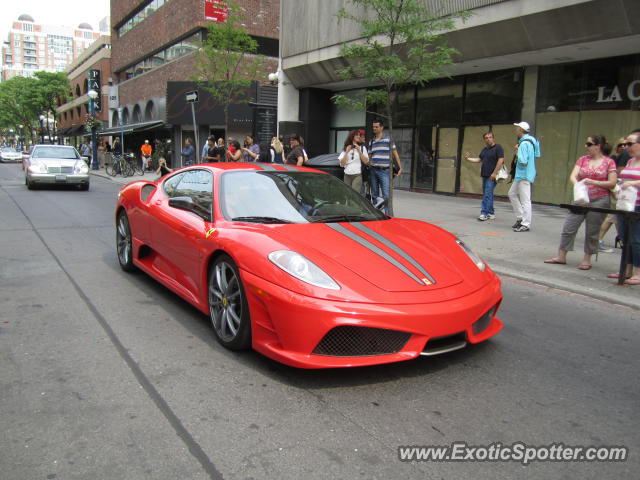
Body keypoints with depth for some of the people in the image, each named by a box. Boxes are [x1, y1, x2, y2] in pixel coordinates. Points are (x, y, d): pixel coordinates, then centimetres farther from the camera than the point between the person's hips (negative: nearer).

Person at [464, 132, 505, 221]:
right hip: (485, 175, 8)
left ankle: (484, 213, -11)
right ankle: (491, 213, 19)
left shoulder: (498, 148, -7)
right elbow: (479, 159, 22)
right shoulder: (485, 149, 18)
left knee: (487, 195, -12)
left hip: (492, 176, -8)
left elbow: (501, 160, -15)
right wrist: (468, 158, 10)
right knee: (487, 195, 11)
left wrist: (494, 173, -18)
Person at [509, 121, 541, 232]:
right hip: (520, 175, 11)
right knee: (512, 193, 19)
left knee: (525, 200, -5)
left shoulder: (524, 143, -19)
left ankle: (526, 224, 1)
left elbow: (523, 162, -25)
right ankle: (520, 218, 23)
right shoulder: (531, 141, 11)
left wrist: (517, 154, -6)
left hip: (524, 175, -11)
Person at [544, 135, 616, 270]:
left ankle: (587, 260, 18)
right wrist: (578, 184, -24)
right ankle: (561, 256, 12)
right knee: (568, 228, 2)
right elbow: (573, 176, -3)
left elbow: (612, 183, -5)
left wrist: (594, 182, -17)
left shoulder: (609, 162, -2)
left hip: (599, 201, -3)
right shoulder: (582, 160, 7)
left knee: (592, 232, 5)